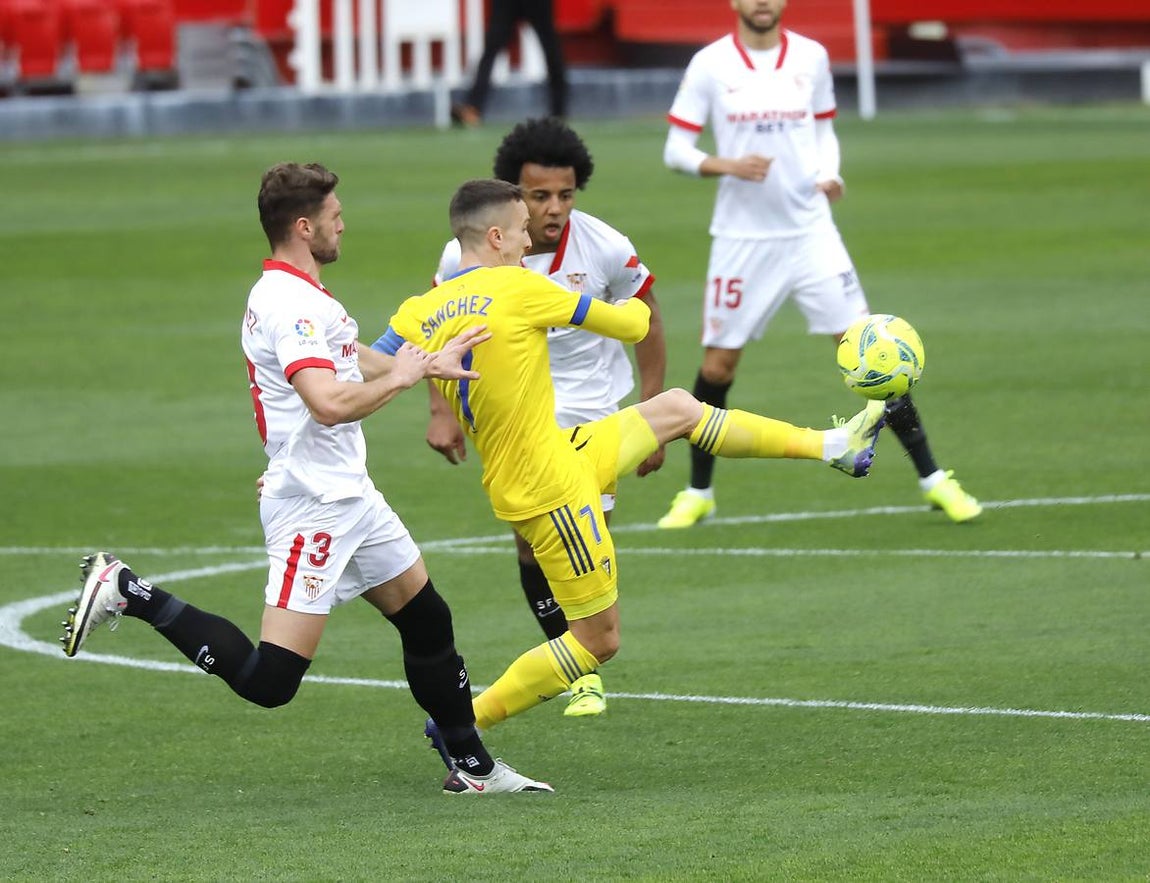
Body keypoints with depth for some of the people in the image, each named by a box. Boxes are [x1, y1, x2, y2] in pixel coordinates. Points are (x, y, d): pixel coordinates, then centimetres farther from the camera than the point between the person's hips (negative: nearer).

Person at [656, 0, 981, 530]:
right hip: (741, 240, -1)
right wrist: (726, 165, -20)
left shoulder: (811, 57, 2)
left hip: (810, 232, 1)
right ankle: (697, 494, 22)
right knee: (717, 365, 4)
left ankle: (932, 478, 1)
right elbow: (675, 151, -2)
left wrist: (829, 175, -5)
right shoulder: (710, 65, -4)